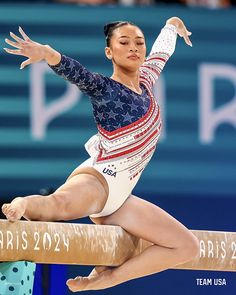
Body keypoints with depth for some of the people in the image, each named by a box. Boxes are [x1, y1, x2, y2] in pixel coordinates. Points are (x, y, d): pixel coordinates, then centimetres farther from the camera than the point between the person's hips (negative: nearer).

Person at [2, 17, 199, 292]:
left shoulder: (145, 79, 18)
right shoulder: (103, 86, -1)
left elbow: (162, 47, 39)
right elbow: (72, 70, -22)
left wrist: (174, 24, 59)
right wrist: (46, 52, -43)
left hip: (118, 198, 9)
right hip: (96, 179, -9)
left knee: (187, 246, 6)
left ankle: (104, 278, 2)